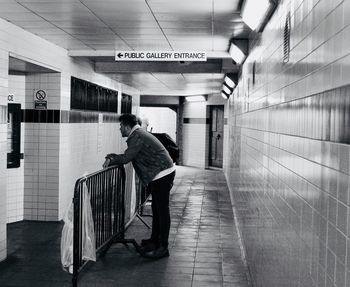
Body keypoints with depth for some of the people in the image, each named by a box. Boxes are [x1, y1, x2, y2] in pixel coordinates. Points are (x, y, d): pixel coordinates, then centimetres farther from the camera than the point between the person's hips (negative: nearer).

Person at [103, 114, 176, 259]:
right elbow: (129, 156, 22)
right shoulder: (138, 134, 17)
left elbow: (126, 158, -20)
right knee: (156, 209, 16)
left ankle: (163, 247, -4)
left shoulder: (137, 136, -16)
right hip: (160, 175, 11)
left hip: (162, 175, -11)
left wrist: (111, 161, -5)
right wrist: (114, 157, 12)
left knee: (162, 210, -8)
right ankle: (155, 240, 26)